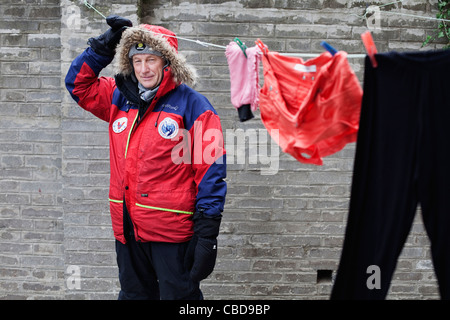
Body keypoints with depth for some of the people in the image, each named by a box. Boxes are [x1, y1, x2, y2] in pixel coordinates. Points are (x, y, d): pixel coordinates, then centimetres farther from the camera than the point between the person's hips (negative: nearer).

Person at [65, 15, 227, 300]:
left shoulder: (192, 104, -8)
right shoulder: (121, 98, 10)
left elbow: (211, 168, -11)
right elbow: (78, 83, 21)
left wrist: (207, 228, -14)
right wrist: (105, 45, 8)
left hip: (172, 230, -6)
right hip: (128, 227, 6)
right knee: (134, 294, 19)